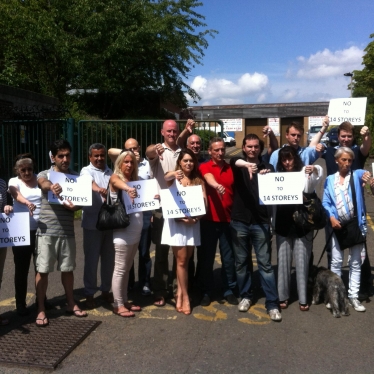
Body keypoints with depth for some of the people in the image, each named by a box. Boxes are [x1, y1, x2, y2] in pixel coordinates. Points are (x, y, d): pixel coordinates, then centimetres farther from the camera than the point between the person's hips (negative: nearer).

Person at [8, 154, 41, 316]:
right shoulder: (14, 181, -2)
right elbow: (16, 194, -23)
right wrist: (27, 203, -44)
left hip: (40, 230, 2)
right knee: (21, 269, 5)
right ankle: (20, 304, 19)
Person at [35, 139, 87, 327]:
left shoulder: (76, 177, 8)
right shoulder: (44, 174, 0)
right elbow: (43, 184, -24)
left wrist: (74, 206, -19)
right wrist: (52, 186, -48)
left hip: (67, 231, 2)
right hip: (46, 231, -2)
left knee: (67, 269, 12)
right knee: (43, 270, 3)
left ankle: (71, 303, 28)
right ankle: (41, 309, 14)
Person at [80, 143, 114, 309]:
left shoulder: (111, 172, 14)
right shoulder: (86, 171, -1)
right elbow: (89, 182, -24)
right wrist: (99, 189, -45)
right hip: (92, 222, -4)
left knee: (109, 258, 11)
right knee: (91, 259, 2)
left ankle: (106, 290, 26)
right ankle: (89, 294, 14)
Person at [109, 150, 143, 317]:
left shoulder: (135, 180, 13)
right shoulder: (115, 177, -5)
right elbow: (117, 183, -30)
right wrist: (127, 188, -52)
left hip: (135, 232, 7)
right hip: (122, 232, -7)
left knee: (127, 269, 15)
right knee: (120, 269, 1)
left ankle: (124, 301, 25)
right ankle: (118, 305, 10)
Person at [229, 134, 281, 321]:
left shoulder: (267, 167, 9)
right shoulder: (239, 165, 5)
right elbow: (233, 161, -20)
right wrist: (246, 164, -43)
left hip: (260, 222, 0)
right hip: (239, 221, 1)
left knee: (265, 263, 0)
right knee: (241, 262, 10)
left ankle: (272, 304, 6)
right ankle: (245, 296, 27)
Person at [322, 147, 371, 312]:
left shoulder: (356, 175, 1)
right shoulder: (330, 180, 5)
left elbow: (364, 174, -23)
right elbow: (325, 202, 2)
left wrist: (367, 174, -46)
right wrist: (331, 217, -15)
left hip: (356, 224, -1)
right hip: (337, 225, 1)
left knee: (355, 262, 9)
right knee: (336, 261, 7)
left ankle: (353, 296, 20)